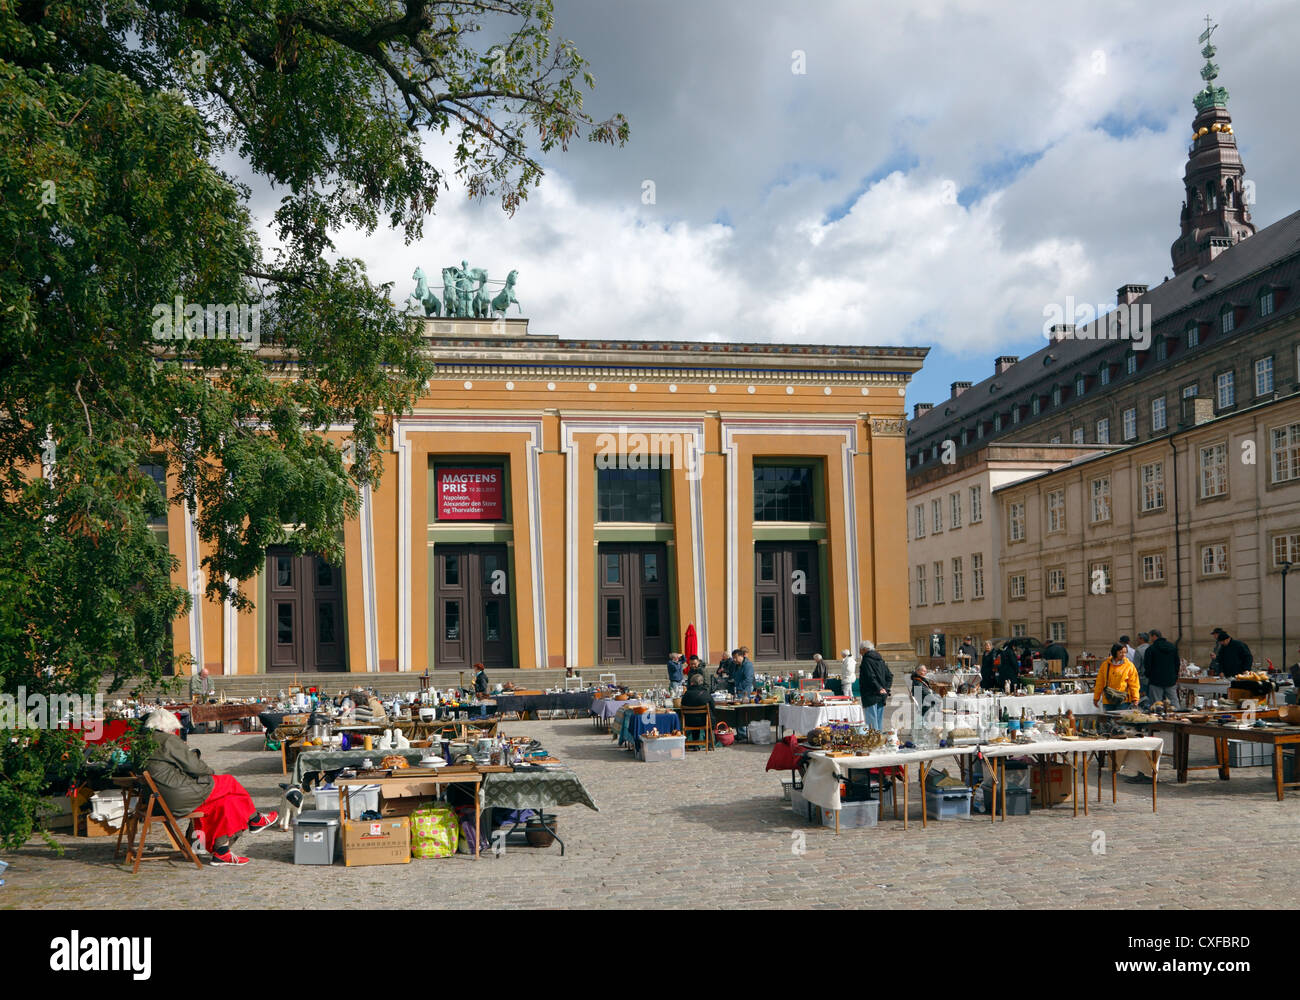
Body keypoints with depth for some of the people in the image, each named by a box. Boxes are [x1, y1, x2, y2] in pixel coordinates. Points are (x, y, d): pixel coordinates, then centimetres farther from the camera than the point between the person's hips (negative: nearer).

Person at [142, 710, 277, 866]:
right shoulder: (169, 741, -15)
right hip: (181, 797, -9)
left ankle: (221, 853, 11)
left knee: (224, 800, 14)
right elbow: (192, 766, -13)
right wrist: (210, 772, 6)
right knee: (228, 782, 7)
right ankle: (255, 820, 25)